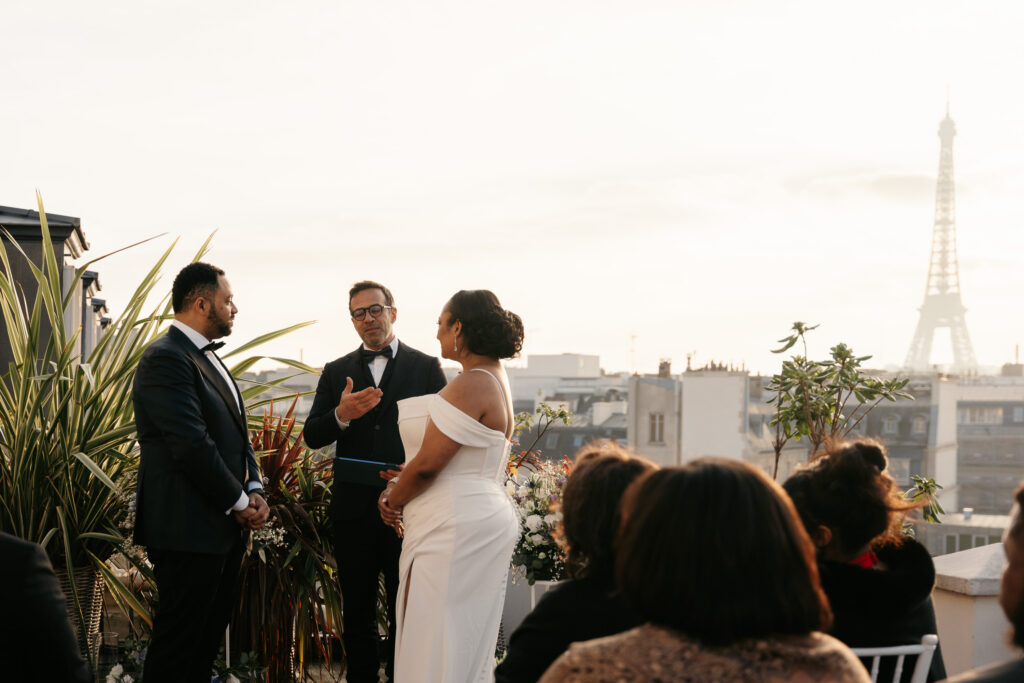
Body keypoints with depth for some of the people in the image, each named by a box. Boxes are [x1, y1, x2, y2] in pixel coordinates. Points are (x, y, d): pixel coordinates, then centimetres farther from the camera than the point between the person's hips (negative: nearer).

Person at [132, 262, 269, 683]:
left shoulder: (207, 357, 16)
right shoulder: (167, 358, -16)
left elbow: (235, 434, 18)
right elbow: (192, 445, -22)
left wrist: (254, 489, 2)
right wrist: (239, 502, -13)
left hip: (223, 525, 10)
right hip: (188, 530, -10)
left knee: (210, 634, 16)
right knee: (179, 643, -1)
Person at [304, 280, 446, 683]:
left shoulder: (426, 367, 4)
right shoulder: (336, 372, 10)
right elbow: (312, 437, 4)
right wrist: (341, 416, -16)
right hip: (353, 507, 2)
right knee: (357, 611, 9)